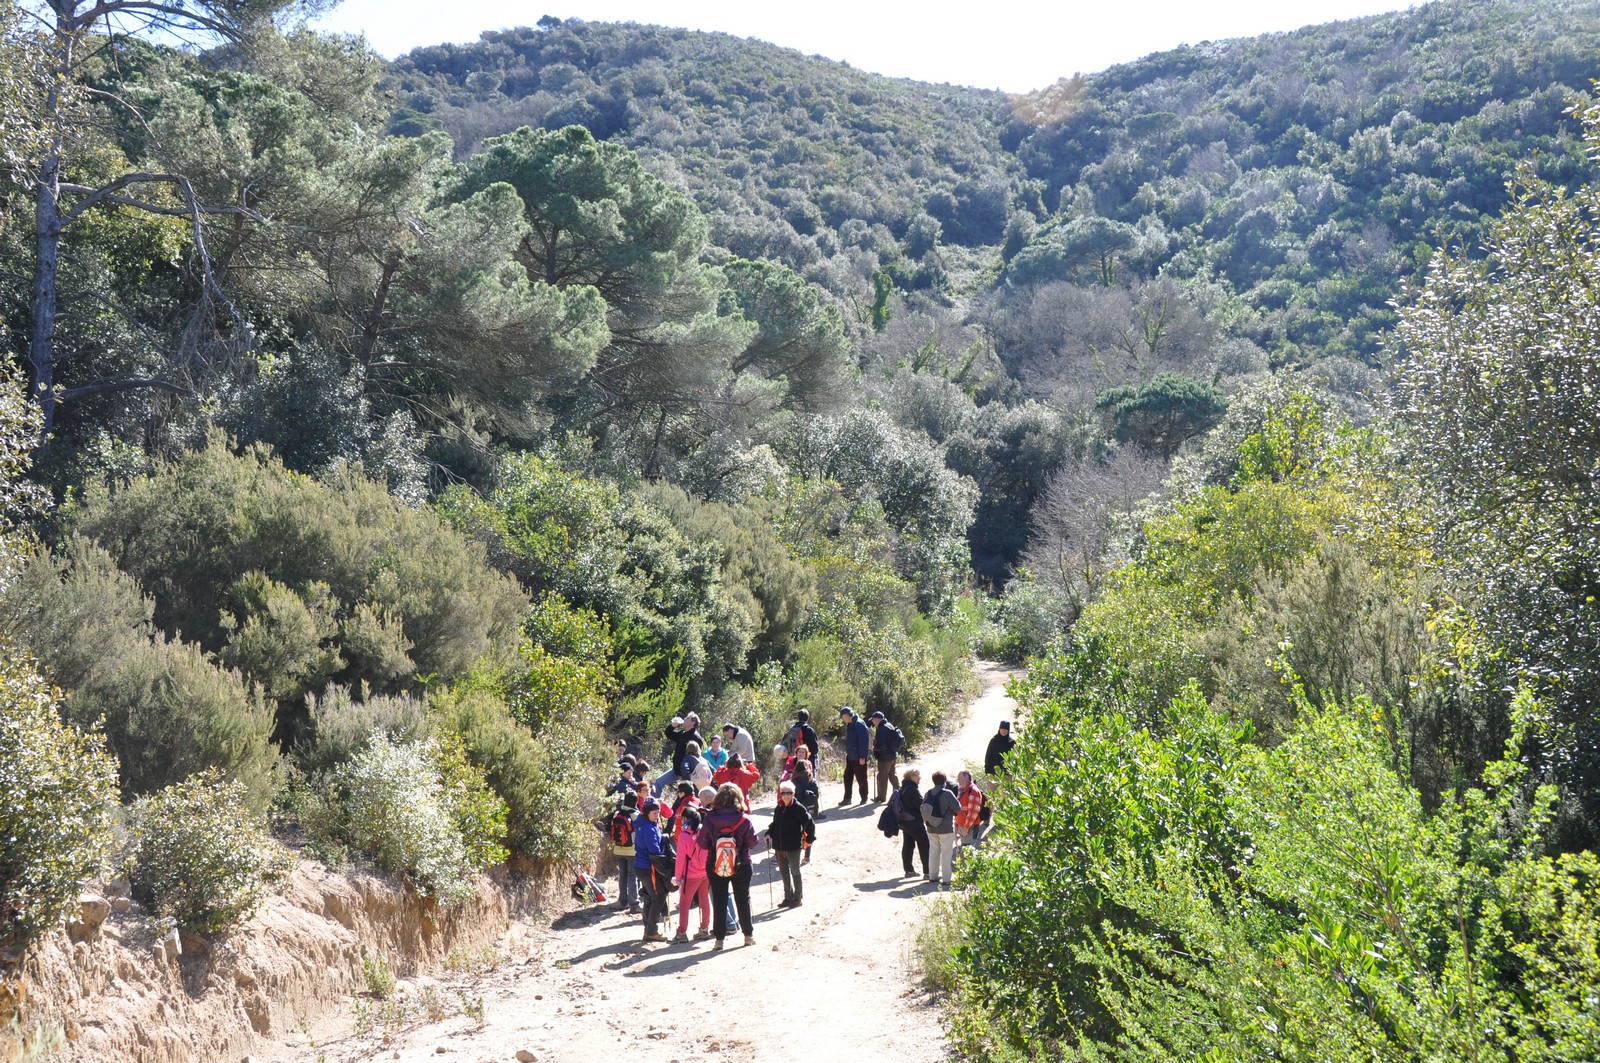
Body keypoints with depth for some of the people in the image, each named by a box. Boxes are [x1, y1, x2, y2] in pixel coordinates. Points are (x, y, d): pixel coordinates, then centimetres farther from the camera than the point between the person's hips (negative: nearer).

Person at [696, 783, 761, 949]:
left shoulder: (709, 819, -11)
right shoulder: (743, 820, -14)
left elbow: (702, 843, -5)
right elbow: (753, 842, -7)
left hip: (715, 867, 0)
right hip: (740, 866, 0)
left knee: (719, 901, 8)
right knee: (743, 898, 15)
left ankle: (719, 938, 7)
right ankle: (748, 934, 23)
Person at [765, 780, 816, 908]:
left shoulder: (798, 808, -11)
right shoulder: (778, 809, 6)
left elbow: (810, 824, -6)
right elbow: (774, 824, 19)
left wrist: (808, 839, -4)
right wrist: (769, 834, 3)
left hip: (794, 846, -6)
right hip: (779, 846, 6)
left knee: (795, 871, 4)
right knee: (784, 871, 13)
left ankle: (798, 897, 15)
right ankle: (788, 897, 25)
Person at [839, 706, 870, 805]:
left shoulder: (859, 724, -18)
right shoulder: (849, 725, 11)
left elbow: (864, 741, -21)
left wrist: (862, 757, -22)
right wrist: (847, 752, 17)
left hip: (859, 757, -9)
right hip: (850, 756, 9)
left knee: (861, 778, 2)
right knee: (847, 777, 11)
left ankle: (864, 798, 14)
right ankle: (847, 798, 17)